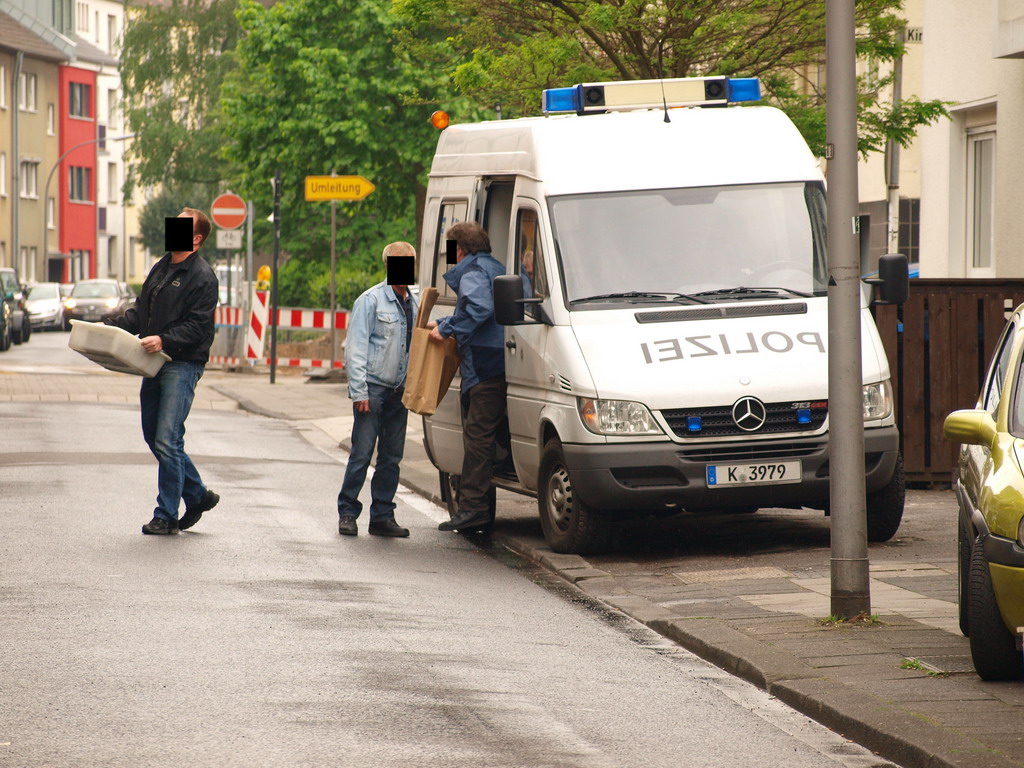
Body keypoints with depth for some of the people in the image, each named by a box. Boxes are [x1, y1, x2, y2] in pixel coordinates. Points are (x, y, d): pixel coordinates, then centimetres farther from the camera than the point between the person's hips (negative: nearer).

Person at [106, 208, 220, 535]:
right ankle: (198, 495, 27)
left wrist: (164, 341, -29)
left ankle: (166, 516, -2)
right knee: (153, 435, 13)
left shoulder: (203, 277, -10)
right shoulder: (161, 268, 16)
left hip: (183, 365, -9)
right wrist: (109, 326, 5)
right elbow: (141, 311, 20)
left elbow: (197, 327, -17)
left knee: (167, 440, -10)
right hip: (155, 363, 9)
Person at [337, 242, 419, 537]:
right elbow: (355, 349, -8)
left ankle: (382, 516, 12)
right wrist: (359, 391, -13)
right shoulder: (371, 300, -5)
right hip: (373, 388, -6)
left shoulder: (415, 303, 12)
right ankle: (347, 513, 2)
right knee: (362, 453, -6)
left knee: (392, 457, 7)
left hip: (399, 391, 6)